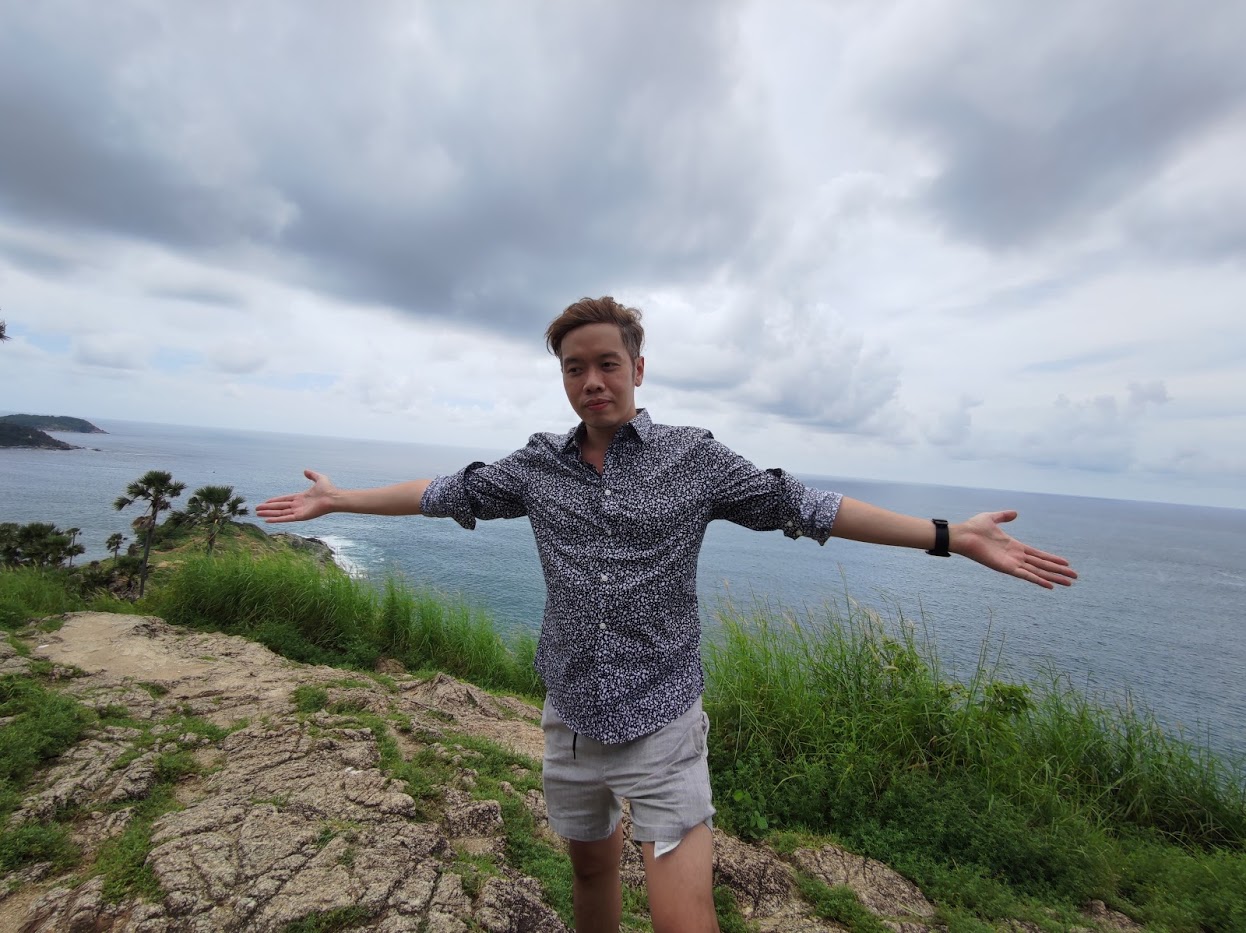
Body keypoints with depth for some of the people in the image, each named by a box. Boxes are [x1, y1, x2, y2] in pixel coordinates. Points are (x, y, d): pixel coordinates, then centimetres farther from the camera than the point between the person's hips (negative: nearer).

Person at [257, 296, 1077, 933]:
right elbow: (446, 493, 8)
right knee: (592, 867, 25)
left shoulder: (695, 457, -9)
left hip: (662, 723, -3)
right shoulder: (537, 466, -1)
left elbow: (808, 506, -7)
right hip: (571, 719, 4)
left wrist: (951, 536, -10)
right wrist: (336, 500, 15)